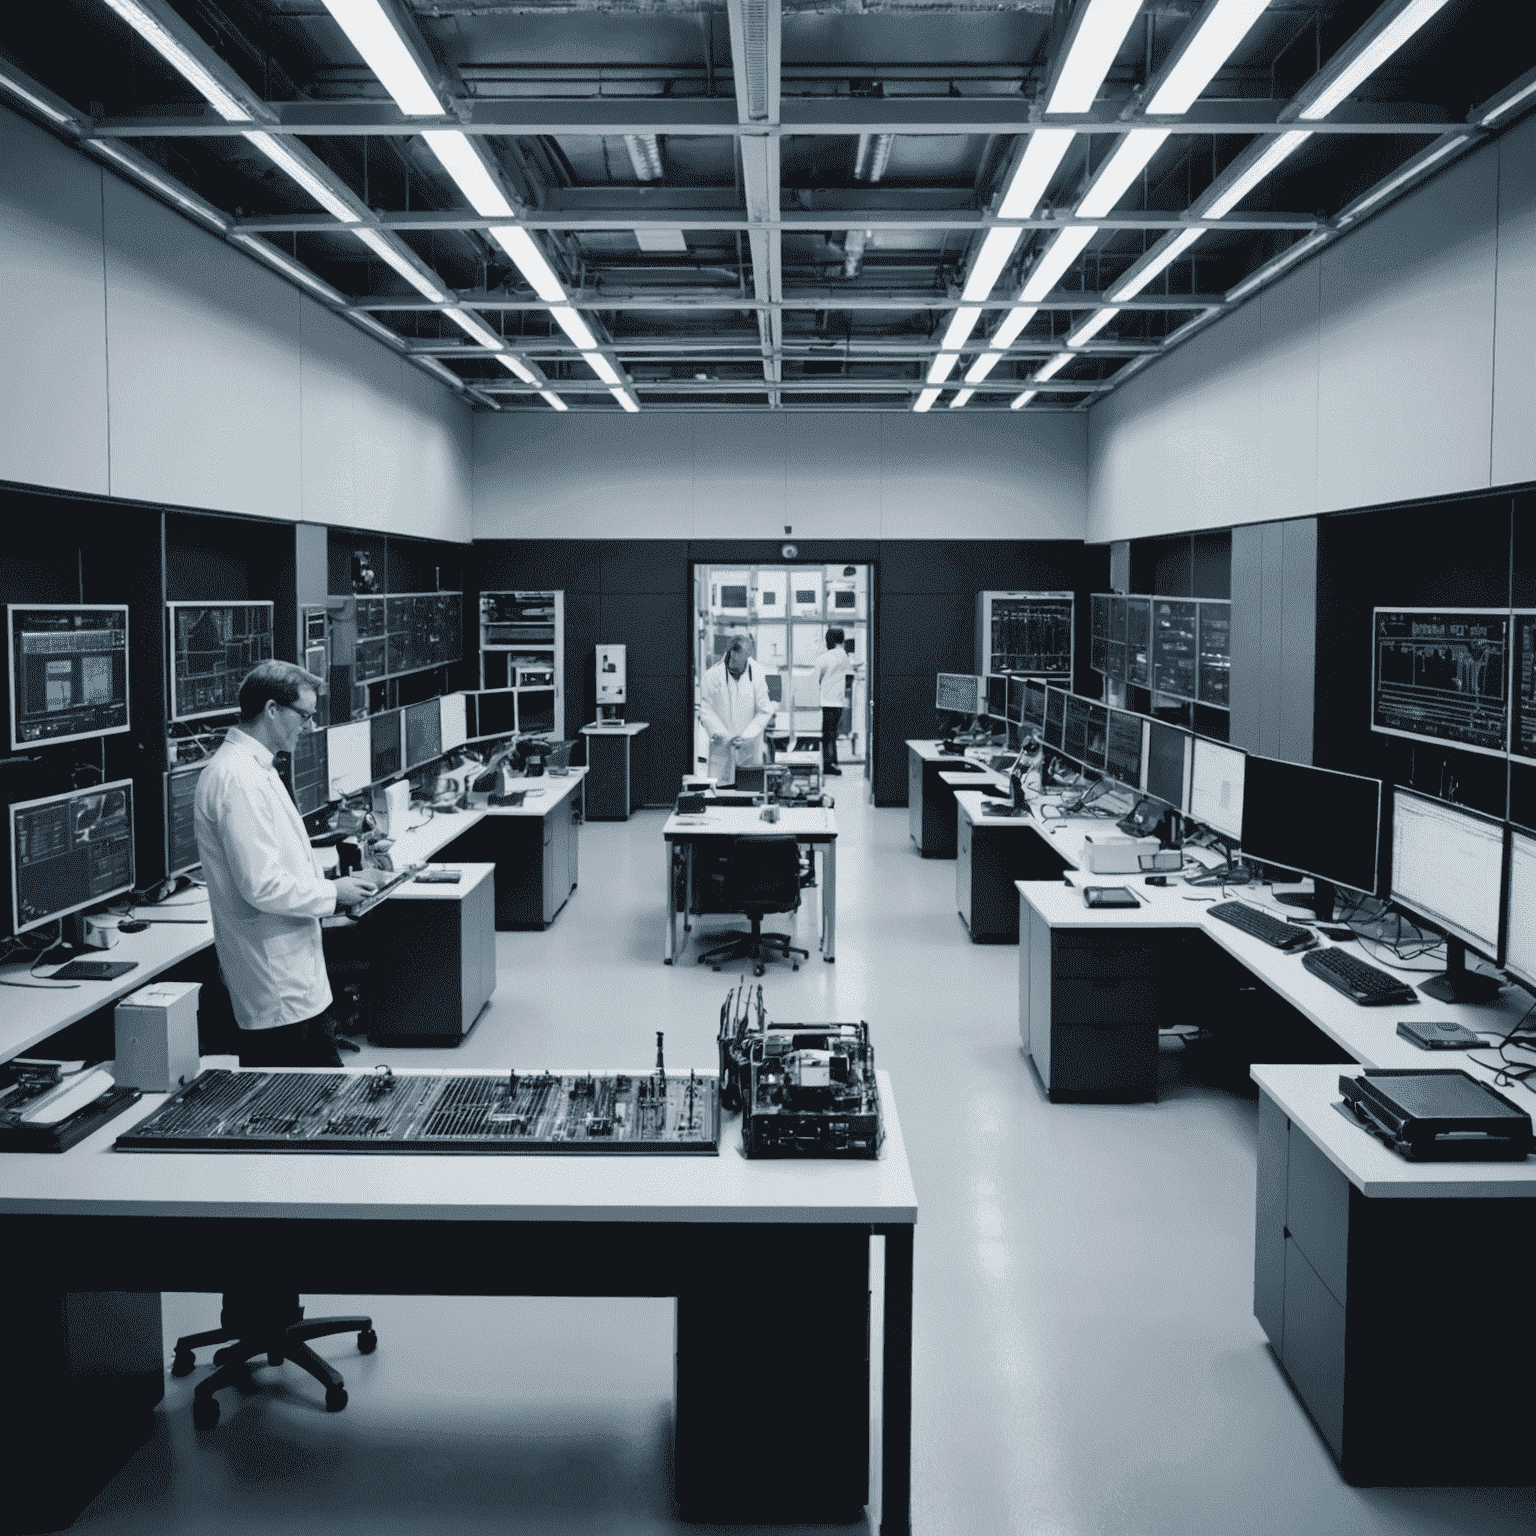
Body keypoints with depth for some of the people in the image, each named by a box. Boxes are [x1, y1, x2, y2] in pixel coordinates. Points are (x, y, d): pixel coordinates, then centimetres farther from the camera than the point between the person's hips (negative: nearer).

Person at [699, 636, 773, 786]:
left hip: (749, 748, 1)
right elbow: (705, 711, -1)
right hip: (721, 746, -1)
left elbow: (765, 711, -1)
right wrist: (718, 732, -16)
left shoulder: (757, 675, -3)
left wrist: (747, 736, -11)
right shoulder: (713, 675, -5)